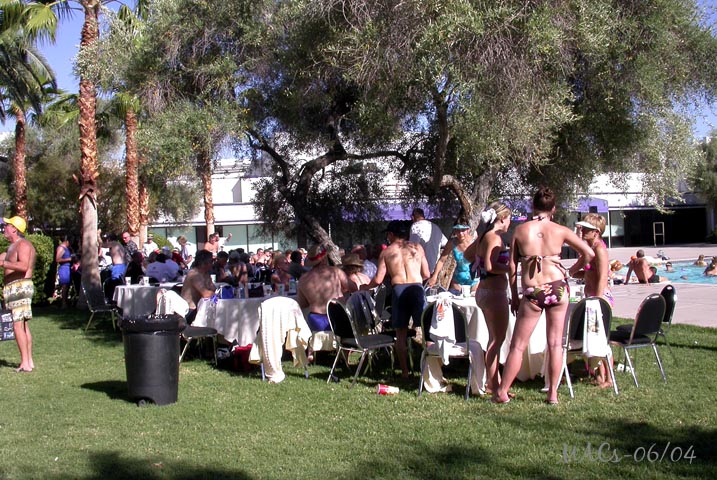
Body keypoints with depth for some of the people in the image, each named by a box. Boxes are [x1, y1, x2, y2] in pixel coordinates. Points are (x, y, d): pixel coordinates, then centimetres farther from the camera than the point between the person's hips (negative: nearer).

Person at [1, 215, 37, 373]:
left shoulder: (23, 244, -13)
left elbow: (24, 266, -28)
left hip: (20, 287, -10)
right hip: (15, 289, 10)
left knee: (18, 325, -12)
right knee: (23, 325, 11)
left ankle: (25, 363, -12)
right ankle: (29, 361, 15)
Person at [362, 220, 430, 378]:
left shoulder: (386, 252, 10)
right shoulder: (417, 247, 13)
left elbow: (378, 280, 6)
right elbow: (426, 274, 13)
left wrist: (365, 287, 25)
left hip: (398, 290, 0)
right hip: (417, 288, 0)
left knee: (401, 334, 10)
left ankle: (404, 371, 11)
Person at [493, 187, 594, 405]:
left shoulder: (520, 230, 0)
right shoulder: (560, 230, 1)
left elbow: (512, 266, 2)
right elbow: (589, 254, 3)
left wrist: (514, 296, 10)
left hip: (532, 293, -1)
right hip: (557, 288, 1)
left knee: (518, 346, 7)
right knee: (555, 344, 11)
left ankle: (502, 393, 13)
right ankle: (553, 393, 15)